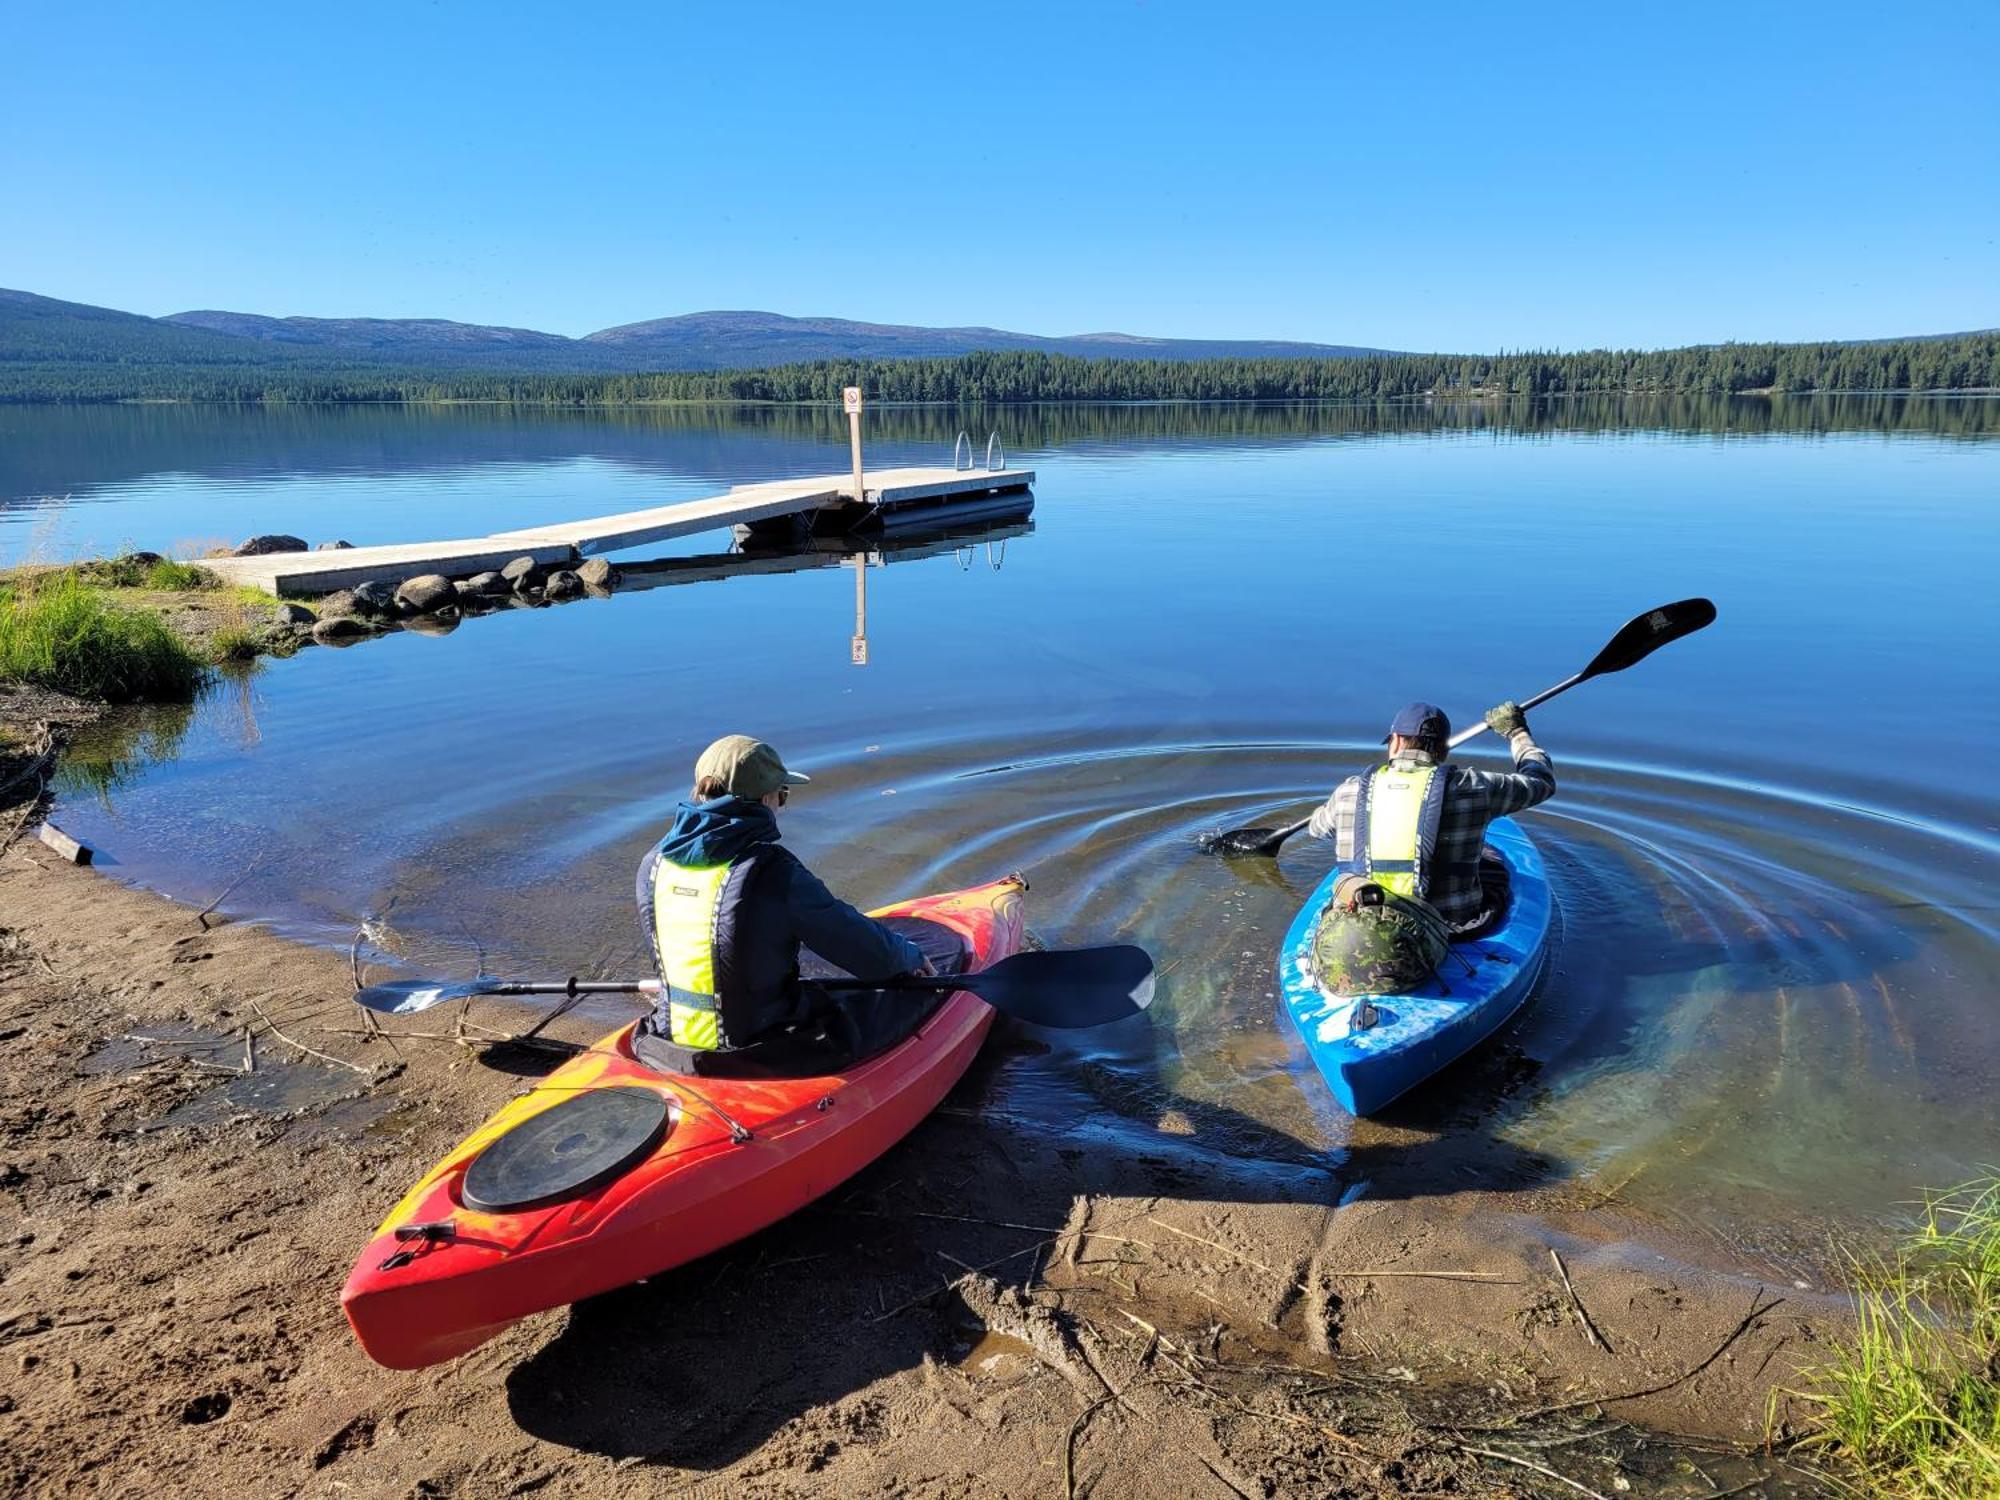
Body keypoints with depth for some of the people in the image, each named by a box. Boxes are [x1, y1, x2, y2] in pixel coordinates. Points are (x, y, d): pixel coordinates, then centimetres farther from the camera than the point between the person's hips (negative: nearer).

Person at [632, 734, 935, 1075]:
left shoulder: (655, 863, -3)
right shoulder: (775, 872, -21)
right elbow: (874, 954, -14)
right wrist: (910, 955, 10)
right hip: (762, 1059, -6)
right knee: (909, 998, 13)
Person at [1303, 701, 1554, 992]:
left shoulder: (1351, 790, -2)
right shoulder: (1470, 787, -8)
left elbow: (1316, 828, 21)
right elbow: (1542, 779, 11)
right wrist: (1516, 732, 29)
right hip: (1452, 928, -1)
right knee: (1490, 861, 25)